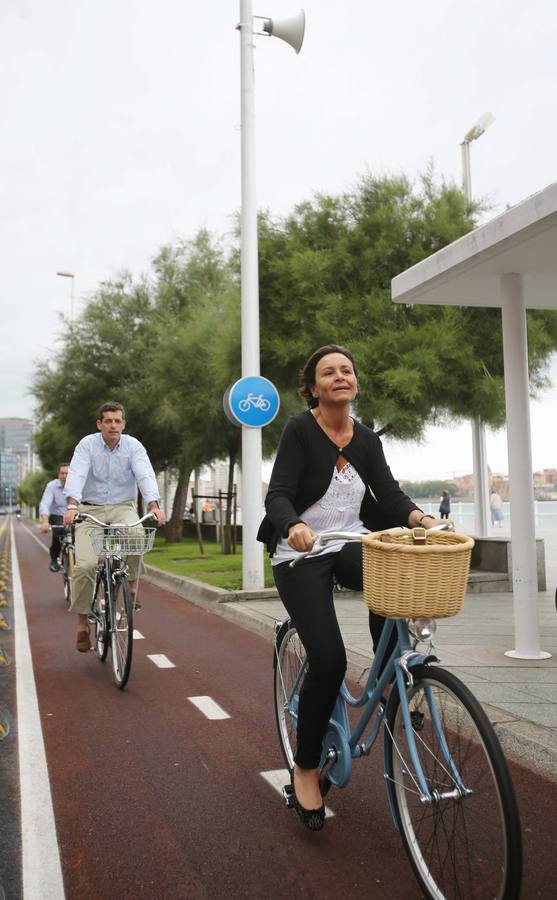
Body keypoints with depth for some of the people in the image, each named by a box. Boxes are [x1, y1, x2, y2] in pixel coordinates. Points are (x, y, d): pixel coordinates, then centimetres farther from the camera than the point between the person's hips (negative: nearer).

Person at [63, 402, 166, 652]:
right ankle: (82, 622, 1)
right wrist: (72, 505, -38)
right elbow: (76, 474, -20)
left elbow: (145, 475, -18)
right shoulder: (87, 444, -6)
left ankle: (131, 583, -8)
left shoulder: (133, 446, -4)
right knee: (85, 565, -17)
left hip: (123, 508, 0)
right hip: (91, 509, 0)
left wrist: (154, 505, -35)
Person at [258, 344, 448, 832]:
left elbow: (388, 493, -4)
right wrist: (295, 526, -40)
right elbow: (278, 494, -19)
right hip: (300, 554, -4)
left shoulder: (367, 439, 5)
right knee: (328, 660, -15)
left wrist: (418, 516, -24)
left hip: (349, 545, 4)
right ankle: (306, 769, 6)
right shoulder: (300, 429, -10)